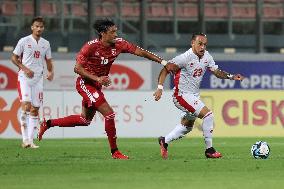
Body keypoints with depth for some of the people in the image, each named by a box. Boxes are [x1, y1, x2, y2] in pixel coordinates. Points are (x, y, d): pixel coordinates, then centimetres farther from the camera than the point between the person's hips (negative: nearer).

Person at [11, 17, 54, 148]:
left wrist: (51, 72, 0)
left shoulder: (45, 44, 10)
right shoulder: (24, 41, -3)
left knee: (35, 110, 4)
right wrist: (25, 69, -13)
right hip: (24, 78, -5)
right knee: (26, 106, -17)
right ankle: (25, 139, -16)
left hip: (38, 79, 5)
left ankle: (30, 140, 9)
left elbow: (48, 60, 19)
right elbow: (14, 58, 0)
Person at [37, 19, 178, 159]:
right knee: (109, 114, -15)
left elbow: (140, 52, -7)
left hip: (96, 85, 8)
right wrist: (97, 78, -32)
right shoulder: (91, 46, -22)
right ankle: (114, 152, -5)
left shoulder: (119, 44, -7)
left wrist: (164, 63, -12)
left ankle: (48, 123, 31)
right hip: (85, 83, -8)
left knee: (85, 120, 18)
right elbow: (77, 68, -21)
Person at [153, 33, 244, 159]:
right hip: (183, 95, -9)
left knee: (187, 125, 22)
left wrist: (231, 77, -7)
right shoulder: (186, 58, -22)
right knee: (208, 114, -18)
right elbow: (165, 69, -19)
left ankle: (164, 141, 36)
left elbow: (216, 72, 10)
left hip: (194, 95, 9)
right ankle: (209, 150, -9)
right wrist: (160, 88, -28)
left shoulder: (206, 56, 1)